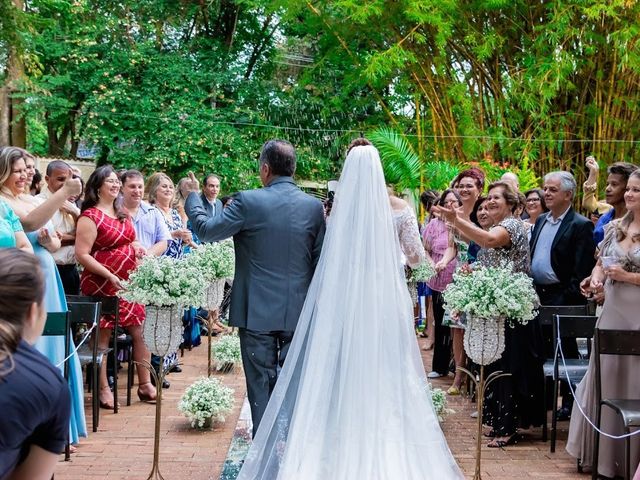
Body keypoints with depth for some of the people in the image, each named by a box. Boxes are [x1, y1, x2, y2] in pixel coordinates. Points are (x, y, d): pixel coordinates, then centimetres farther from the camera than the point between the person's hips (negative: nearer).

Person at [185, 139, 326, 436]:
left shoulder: (248, 202, -12)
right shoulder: (314, 206, -1)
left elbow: (206, 230, -4)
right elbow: (320, 261, 3)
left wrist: (193, 196, 13)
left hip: (258, 311, -3)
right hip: (299, 311, 3)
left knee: (261, 383, 5)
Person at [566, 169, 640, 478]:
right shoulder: (614, 227, 9)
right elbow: (600, 264, 16)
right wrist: (595, 280, -3)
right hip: (611, 313, 6)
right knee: (605, 381, 12)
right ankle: (601, 453, 24)